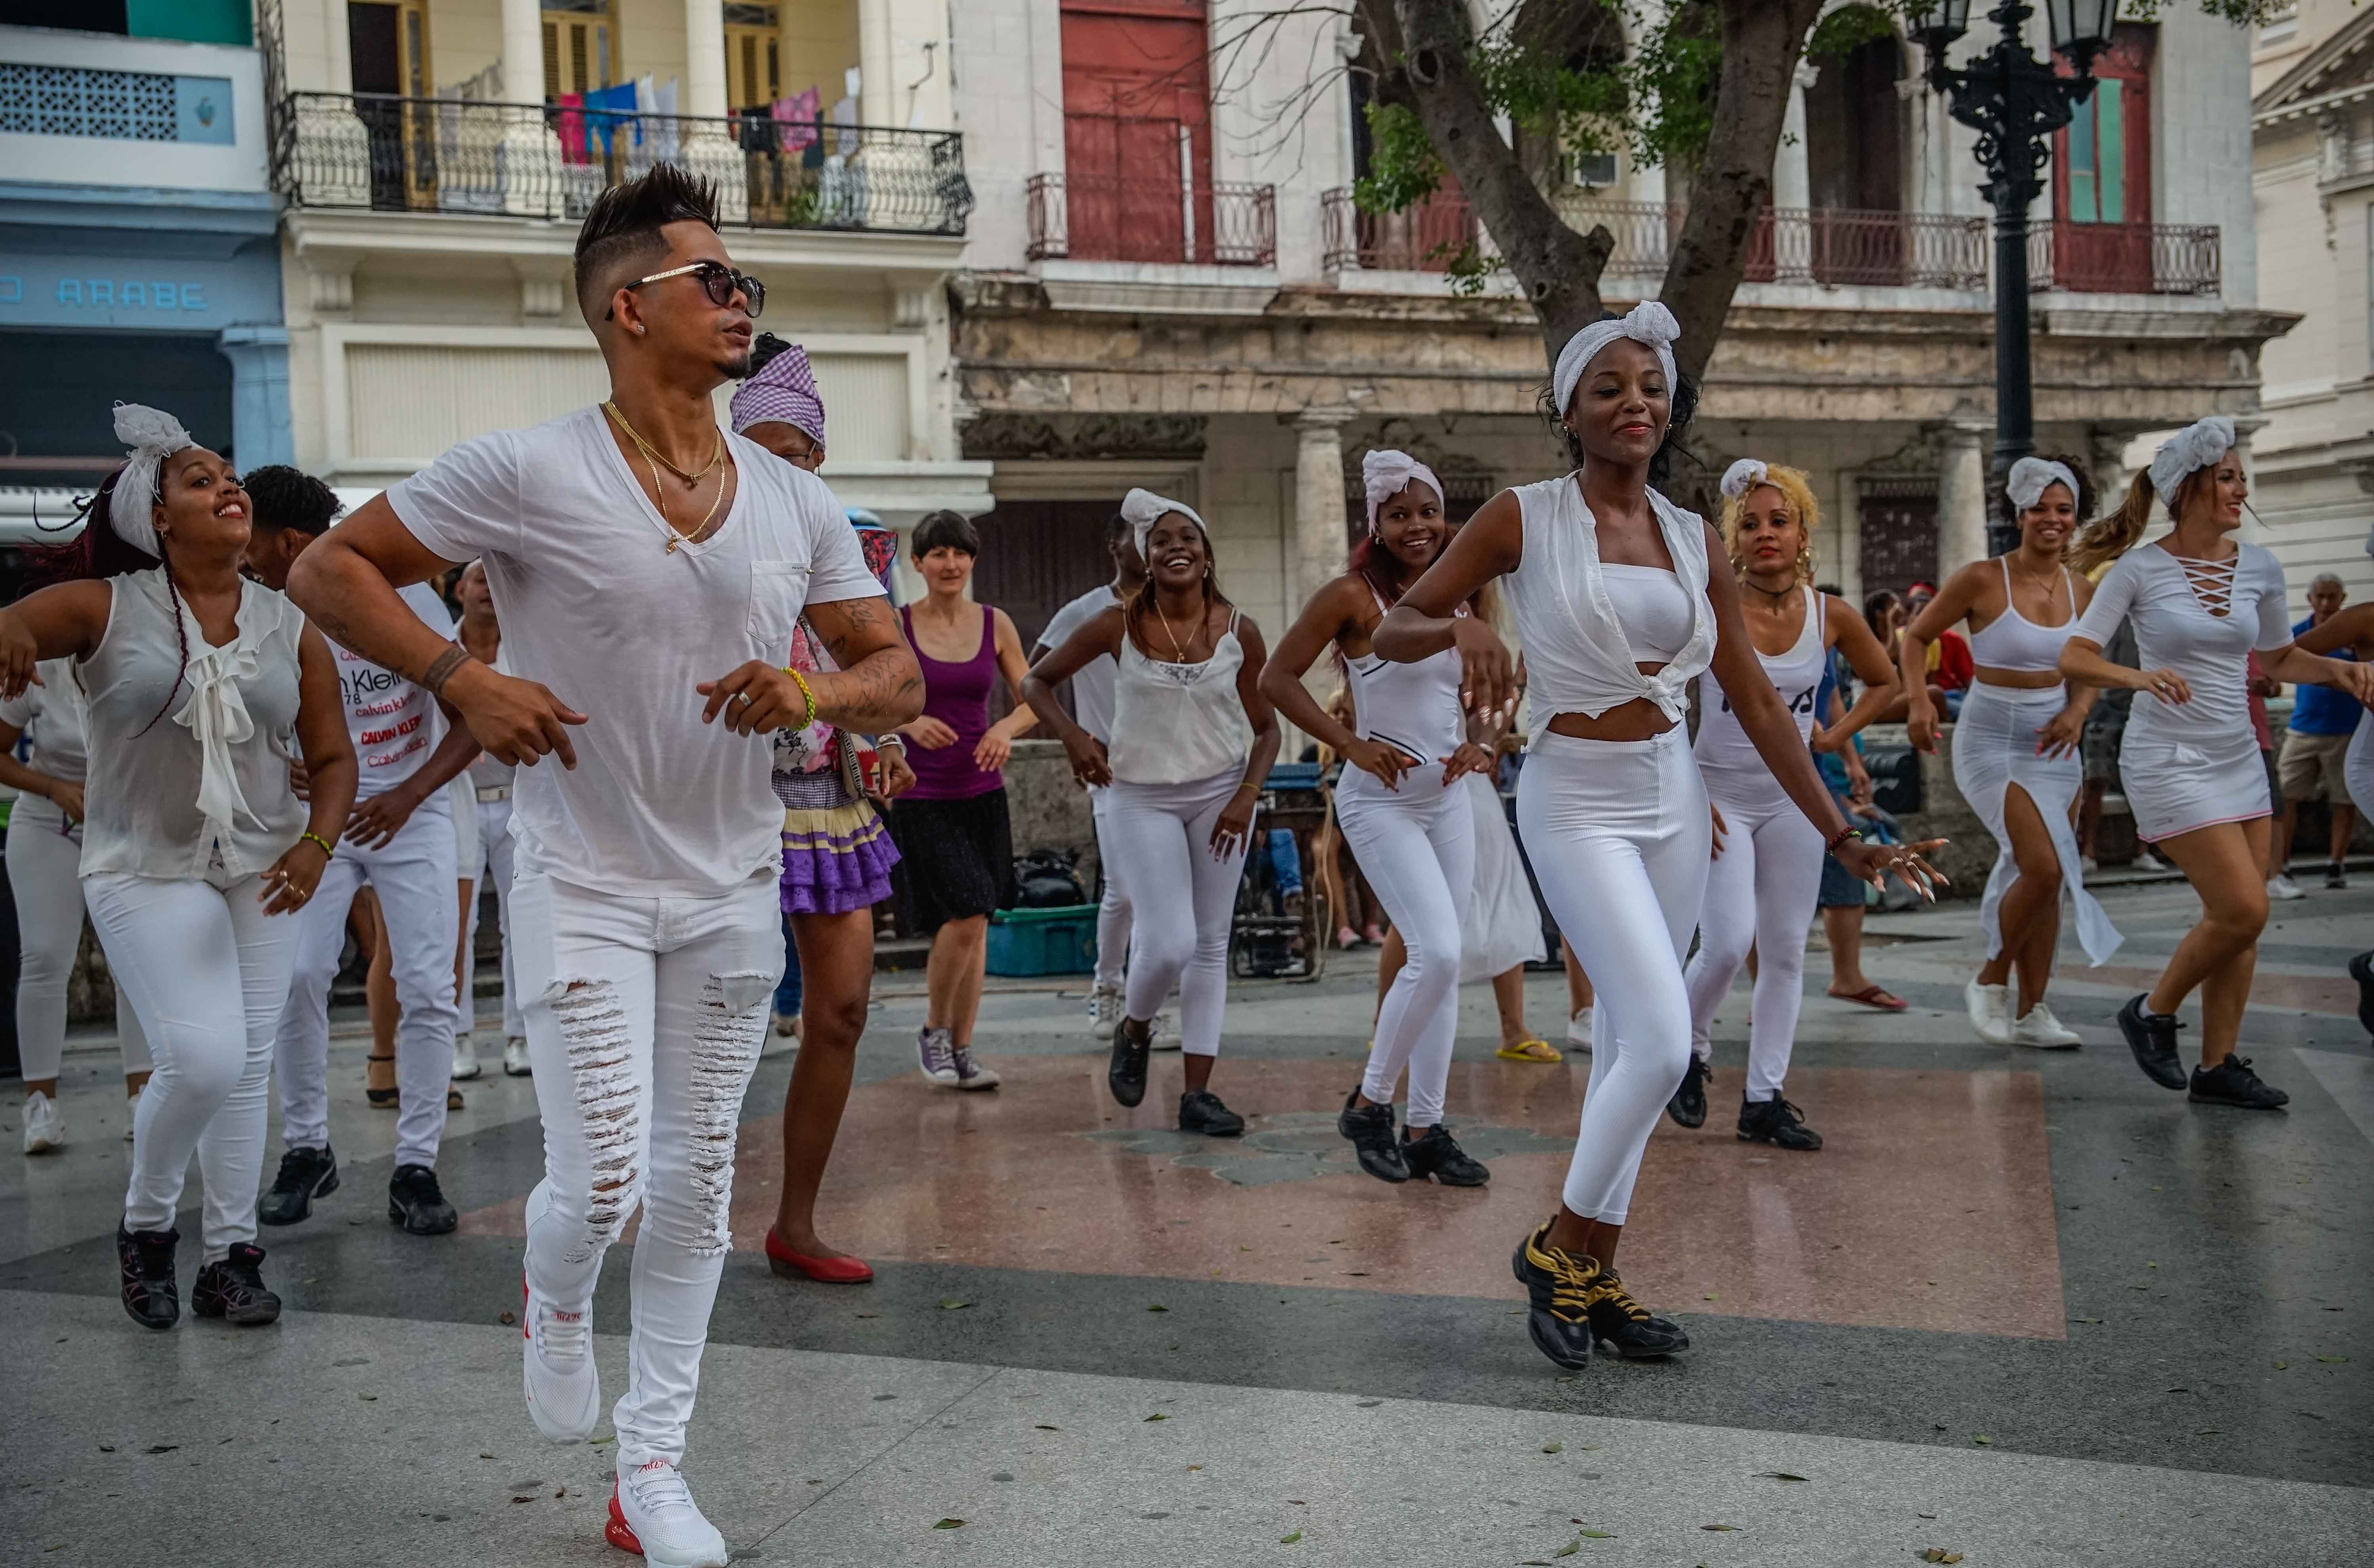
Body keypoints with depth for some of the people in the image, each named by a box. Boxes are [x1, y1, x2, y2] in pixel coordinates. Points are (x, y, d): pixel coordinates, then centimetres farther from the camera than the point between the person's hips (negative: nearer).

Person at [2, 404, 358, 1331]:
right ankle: (145, 1226, 14)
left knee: (248, 1065, 6)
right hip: (147, 872, -3)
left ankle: (232, 1259, 19)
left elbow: (332, 757, 5)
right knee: (202, 1059, -14)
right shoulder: (105, 608, -6)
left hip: (261, 869, 4)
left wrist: (315, 845, -12)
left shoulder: (289, 628, 2)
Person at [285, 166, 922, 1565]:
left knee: (696, 1180, 9)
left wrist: (814, 692, -16)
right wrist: (464, 679, -18)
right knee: (603, 1181, -9)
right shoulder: (530, 474, -10)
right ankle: (557, 1301, 30)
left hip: (733, 888, 4)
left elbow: (902, 674, 6)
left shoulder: (796, 503, 3)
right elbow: (330, 570, -4)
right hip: (584, 884, -4)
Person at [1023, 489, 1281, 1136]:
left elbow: (1265, 726, 4)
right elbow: (1035, 681, 3)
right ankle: (1133, 1030, 21)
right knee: (1170, 944, -12)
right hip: (1143, 798, -2)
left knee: (1211, 944, 4)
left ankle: (1196, 1094, 11)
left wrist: (1248, 794, -10)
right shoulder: (1117, 627, -8)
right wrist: (1072, 736, -13)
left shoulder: (1239, 631, -5)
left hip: (1221, 794, 2)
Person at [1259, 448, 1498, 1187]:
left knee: (1444, 965, 7)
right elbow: (1277, 677, -10)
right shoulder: (1352, 595, -11)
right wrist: (1352, 745, -15)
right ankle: (1370, 1103, 2)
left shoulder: (1462, 598, 8)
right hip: (1381, 800, -6)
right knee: (1437, 952, -17)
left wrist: (1481, 742, -2)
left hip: (1448, 798, 7)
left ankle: (1425, 1130, 16)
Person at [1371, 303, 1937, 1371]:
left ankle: (1593, 1282, 21)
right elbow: (1390, 631, -2)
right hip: (1575, 802, -5)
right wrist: (1459, 625, -25)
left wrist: (1841, 833, 5)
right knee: (1662, 1044, -15)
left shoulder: (1693, 541, 8)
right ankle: (1558, 1246, 7)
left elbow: (1755, 702, 9)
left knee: (1627, 1045, 9)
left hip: (1672, 798, 5)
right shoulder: (1523, 519, -4)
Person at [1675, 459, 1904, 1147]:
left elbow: (1885, 682, 17)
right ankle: (1689, 1048, 16)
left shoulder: (1832, 616, -2)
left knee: (1786, 951, 5)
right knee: (1728, 944, -13)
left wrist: (1836, 735, 3)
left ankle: (1764, 1097, 14)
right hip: (1721, 794, -4)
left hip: (1793, 797, 4)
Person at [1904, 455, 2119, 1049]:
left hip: (2053, 745, 6)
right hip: (1991, 741, -5)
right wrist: (1920, 700, -17)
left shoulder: (2082, 592, 4)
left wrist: (2077, 711, -6)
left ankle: (2031, 1011, 17)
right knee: (2044, 867, -19)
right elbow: (1916, 636, -2)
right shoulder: (1982, 580, -11)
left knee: (2045, 876, 7)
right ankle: (1991, 981, 4)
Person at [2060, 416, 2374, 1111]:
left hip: (2240, 760, 6)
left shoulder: (2259, 567, 4)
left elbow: (2280, 657, 17)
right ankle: (2153, 1013, 10)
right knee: (2242, 909, -12)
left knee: (2240, 919, 6)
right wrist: (2139, 676, -32)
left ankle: (2219, 1066, 17)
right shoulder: (2140, 570, -10)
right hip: (2169, 761, -6)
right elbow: (2074, 656, -14)